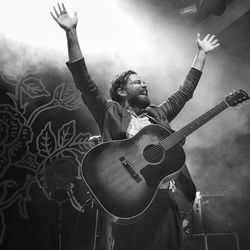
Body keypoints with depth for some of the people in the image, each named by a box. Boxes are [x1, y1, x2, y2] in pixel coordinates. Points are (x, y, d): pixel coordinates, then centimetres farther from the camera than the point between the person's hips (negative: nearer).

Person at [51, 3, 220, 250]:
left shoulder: (159, 114, 21)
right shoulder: (111, 112, 6)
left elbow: (186, 89, 28)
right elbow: (83, 80, -2)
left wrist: (201, 52, 33)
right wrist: (71, 33, -7)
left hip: (166, 199, 5)